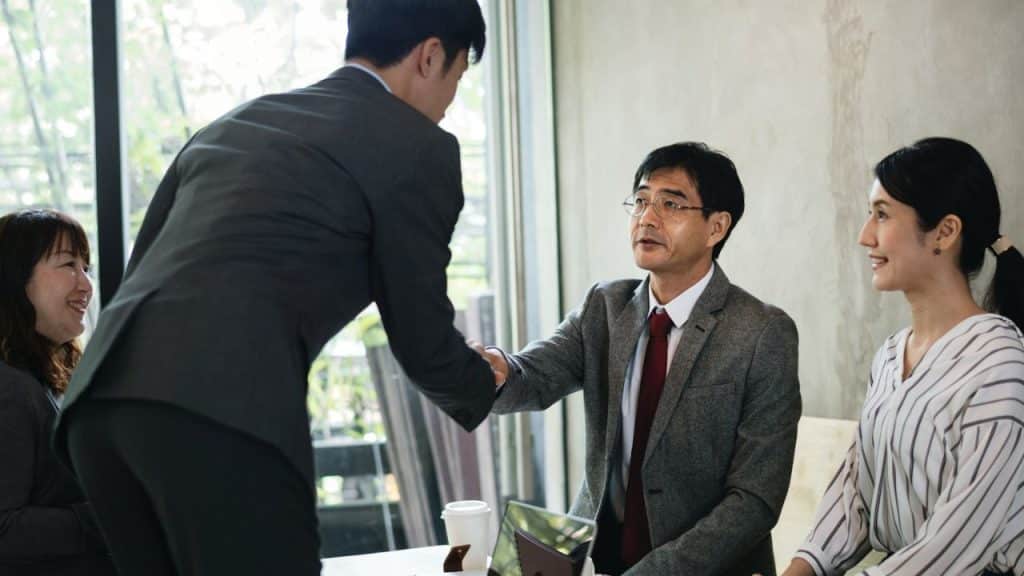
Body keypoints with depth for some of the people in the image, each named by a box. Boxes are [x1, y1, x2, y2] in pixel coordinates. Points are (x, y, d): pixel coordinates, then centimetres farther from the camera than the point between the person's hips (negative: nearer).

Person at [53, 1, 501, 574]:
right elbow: (423, 342, 13)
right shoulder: (418, 146, 8)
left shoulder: (232, 123, 29)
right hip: (226, 408, -7)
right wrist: (483, 384, 35)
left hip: (99, 398, 8)